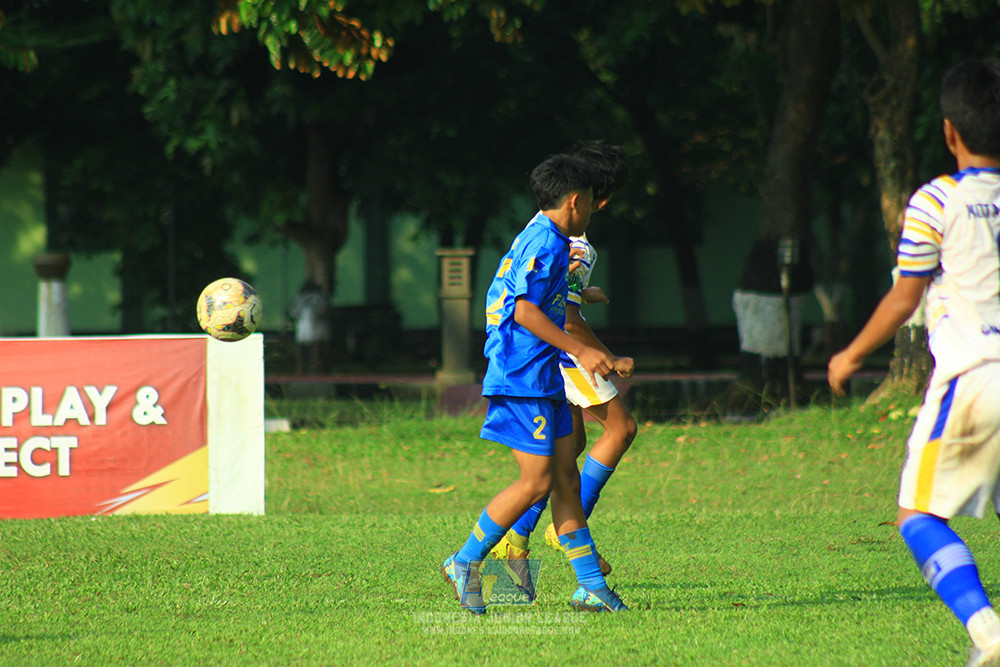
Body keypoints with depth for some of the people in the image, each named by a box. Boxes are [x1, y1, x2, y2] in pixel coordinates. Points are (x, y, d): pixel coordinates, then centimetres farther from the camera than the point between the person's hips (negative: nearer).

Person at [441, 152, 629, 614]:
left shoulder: (542, 240, 16)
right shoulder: (546, 244, -15)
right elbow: (524, 310, -22)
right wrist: (580, 350, -20)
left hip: (543, 381, 11)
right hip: (525, 381, -11)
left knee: (565, 477, 8)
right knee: (536, 481, -9)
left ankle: (591, 585, 8)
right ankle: (466, 563, 1)